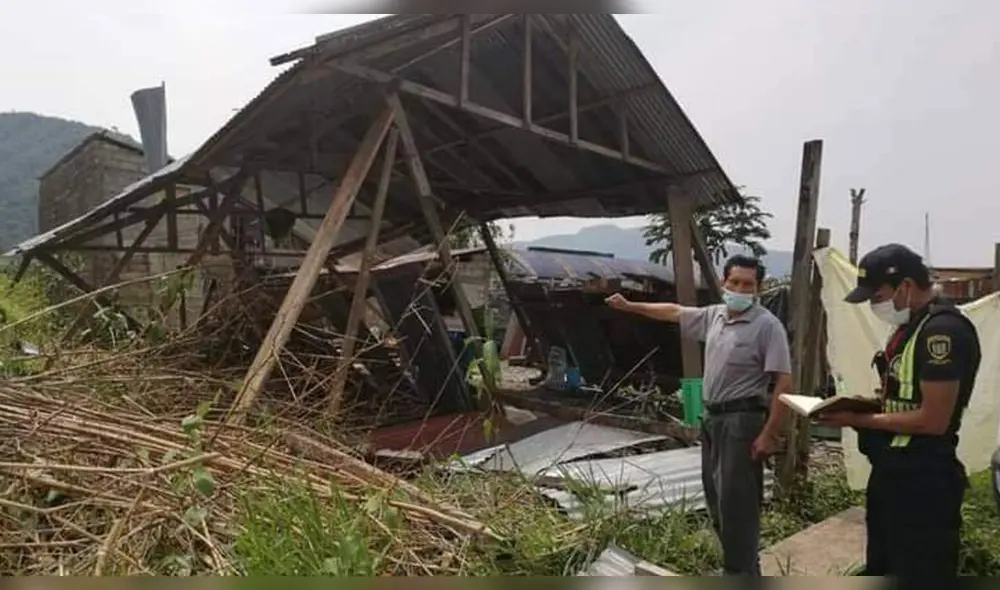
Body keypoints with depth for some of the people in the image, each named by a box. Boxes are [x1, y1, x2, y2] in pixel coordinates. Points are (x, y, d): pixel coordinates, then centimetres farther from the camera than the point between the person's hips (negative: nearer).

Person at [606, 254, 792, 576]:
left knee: (737, 502, -6)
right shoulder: (714, 315, 8)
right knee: (717, 500, 17)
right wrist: (630, 306, 27)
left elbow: (783, 382, -18)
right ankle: (743, 566, 33)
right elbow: (675, 312, 23)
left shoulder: (767, 325, -14)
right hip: (712, 418, 8)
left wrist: (770, 434, -22)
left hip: (742, 422, -8)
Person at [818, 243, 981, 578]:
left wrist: (859, 420, -17)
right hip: (891, 472, 10)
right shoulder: (910, 327, 11)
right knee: (881, 570, 23)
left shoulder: (943, 331, -20)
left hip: (923, 482, -10)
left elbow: (932, 420, -23)